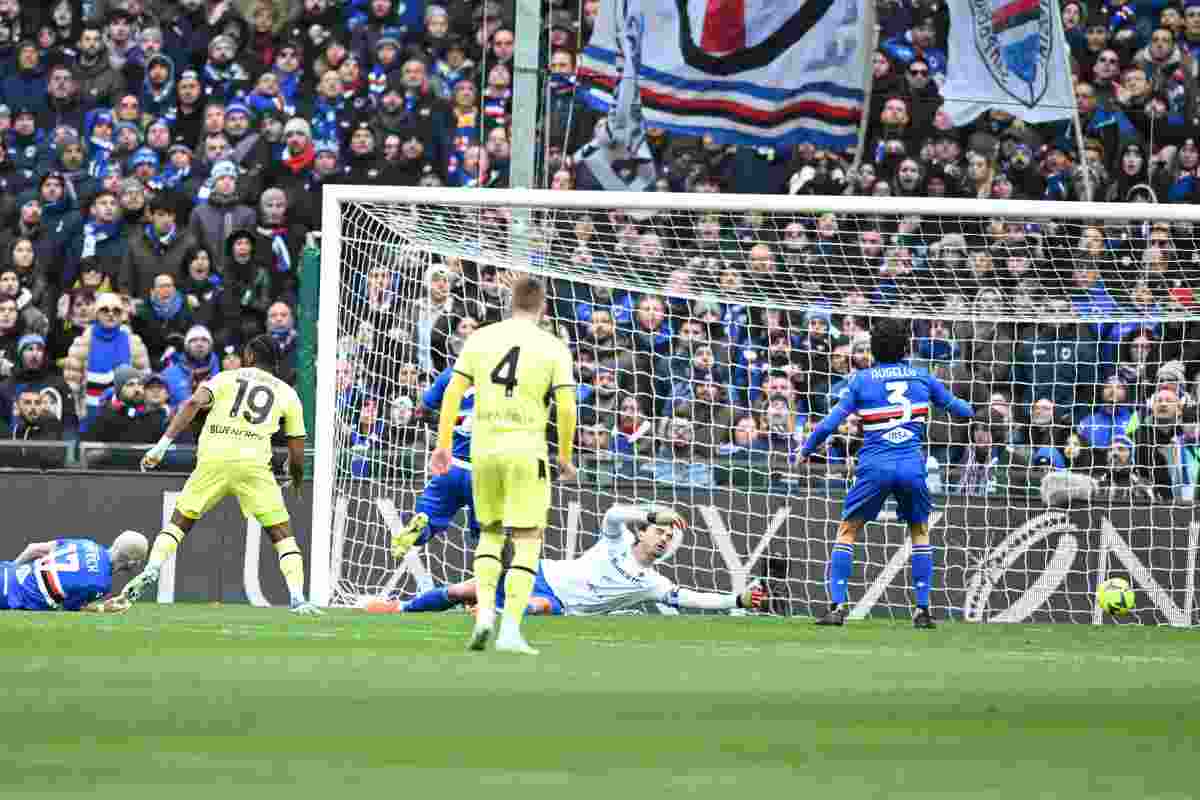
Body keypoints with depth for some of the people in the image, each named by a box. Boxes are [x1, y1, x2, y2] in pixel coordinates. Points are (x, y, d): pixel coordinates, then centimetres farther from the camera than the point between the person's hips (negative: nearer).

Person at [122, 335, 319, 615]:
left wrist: (163, 444, -5)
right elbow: (297, 454, 17)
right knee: (282, 533, 7)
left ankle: (151, 570, -3)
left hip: (213, 458, 1)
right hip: (254, 463, -1)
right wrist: (297, 483, 37)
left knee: (179, 522, 17)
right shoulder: (287, 393, 18)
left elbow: (194, 403, -1)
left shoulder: (225, 378, 18)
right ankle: (297, 597, -8)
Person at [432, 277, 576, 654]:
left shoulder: (481, 339, 6)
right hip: (526, 451, -3)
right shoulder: (553, 347, -1)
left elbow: (453, 392, 3)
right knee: (527, 540, 2)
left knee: (490, 533, 20)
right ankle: (510, 629, -8)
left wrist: (443, 445, 8)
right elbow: (566, 407, -7)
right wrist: (565, 457, 5)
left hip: (483, 449, 3)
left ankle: (485, 612, 2)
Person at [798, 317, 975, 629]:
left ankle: (838, 605, -1)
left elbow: (830, 423, 0)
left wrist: (806, 450, 16)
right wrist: (971, 411, 46)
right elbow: (954, 405, 23)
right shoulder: (922, 378, 7)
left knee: (847, 531, 11)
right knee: (920, 532, 20)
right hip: (912, 466, 2)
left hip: (874, 467, -2)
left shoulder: (861, 380, 2)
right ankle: (922, 609, 13)